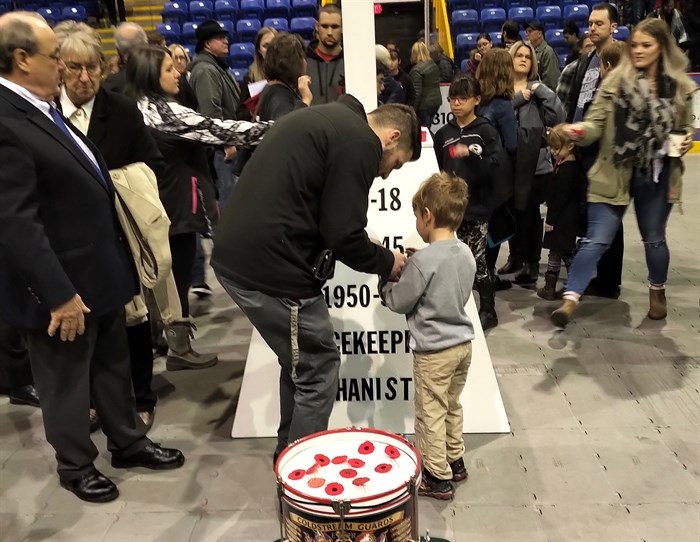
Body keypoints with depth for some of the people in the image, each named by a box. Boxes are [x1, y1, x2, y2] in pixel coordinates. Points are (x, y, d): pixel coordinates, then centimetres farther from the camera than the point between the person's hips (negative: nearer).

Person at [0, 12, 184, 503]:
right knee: (67, 381, 12)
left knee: (114, 364, 21)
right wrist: (58, 294, -25)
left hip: (98, 269, 9)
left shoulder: (42, 108, 8)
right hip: (61, 284, -9)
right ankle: (75, 466, 33)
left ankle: (128, 442, 40)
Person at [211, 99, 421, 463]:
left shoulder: (326, 119, 21)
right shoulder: (359, 142, -10)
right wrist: (386, 261, 5)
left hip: (235, 256, 10)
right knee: (318, 370, 6)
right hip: (270, 268, -10)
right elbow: (344, 235, -14)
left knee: (300, 363, 23)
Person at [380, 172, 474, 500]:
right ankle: (455, 461, 37)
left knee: (431, 414, 6)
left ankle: (438, 478, 17)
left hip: (434, 350, -8)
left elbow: (398, 302, -13)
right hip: (463, 343, 8)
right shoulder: (466, 254, 1)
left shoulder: (423, 260, -22)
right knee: (452, 407, 23)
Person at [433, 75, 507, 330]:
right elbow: (437, 171, 12)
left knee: (476, 260, 0)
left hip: (477, 207, -3)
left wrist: (470, 153, -24)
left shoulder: (486, 131, -2)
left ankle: (488, 310, 16)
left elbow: (497, 166, -13)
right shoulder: (443, 133, 9)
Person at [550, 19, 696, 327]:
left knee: (654, 239, 18)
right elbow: (597, 122, -13)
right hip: (615, 173, -2)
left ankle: (657, 291, 43)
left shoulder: (681, 86, 2)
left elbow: (687, 126, 15)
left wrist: (688, 140, -6)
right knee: (597, 239, -8)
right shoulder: (616, 81, -6)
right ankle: (570, 299, -6)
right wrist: (580, 130, -34)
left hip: (657, 176, 3)